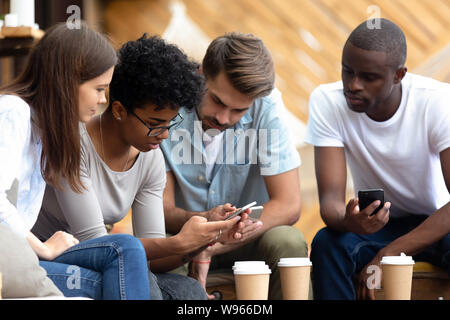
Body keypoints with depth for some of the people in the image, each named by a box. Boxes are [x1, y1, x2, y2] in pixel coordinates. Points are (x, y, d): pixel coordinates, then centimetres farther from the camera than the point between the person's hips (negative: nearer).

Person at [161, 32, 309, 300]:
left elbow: (288, 206, -18)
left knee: (289, 242, -30)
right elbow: (161, 209, -15)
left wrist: (209, 249, -28)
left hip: (248, 237, 1)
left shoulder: (266, 106, -15)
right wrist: (203, 221, -39)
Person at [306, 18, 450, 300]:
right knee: (326, 244, -30)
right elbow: (331, 198, -19)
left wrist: (386, 256, -33)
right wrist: (347, 221, -45)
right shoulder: (326, 102, -16)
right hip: (376, 224, 2)